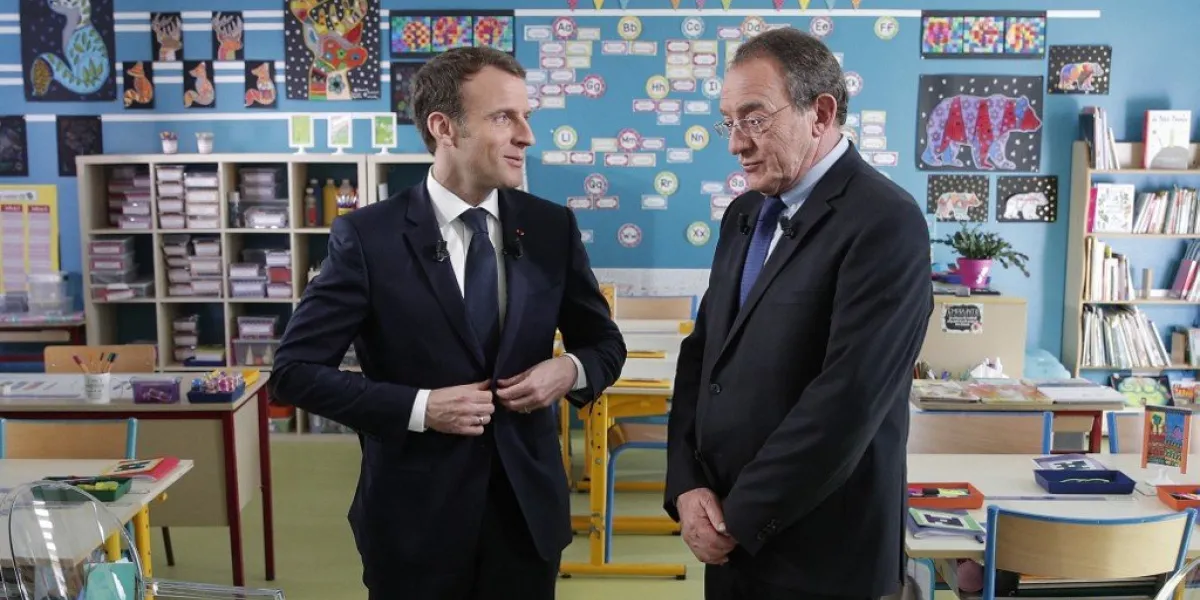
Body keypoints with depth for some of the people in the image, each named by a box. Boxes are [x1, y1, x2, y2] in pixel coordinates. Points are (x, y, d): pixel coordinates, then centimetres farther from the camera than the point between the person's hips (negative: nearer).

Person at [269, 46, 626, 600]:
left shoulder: (552, 226, -1)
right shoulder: (368, 236, -11)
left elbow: (605, 342, 9)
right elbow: (294, 370, -9)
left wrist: (572, 369, -12)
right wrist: (419, 408, -18)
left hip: (528, 507, 3)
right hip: (415, 517, -2)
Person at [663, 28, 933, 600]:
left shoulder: (884, 223, -16)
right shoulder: (744, 215, 8)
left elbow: (847, 401, -23)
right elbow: (701, 353, 8)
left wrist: (738, 518, -15)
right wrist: (687, 485, -3)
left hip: (817, 553, -6)